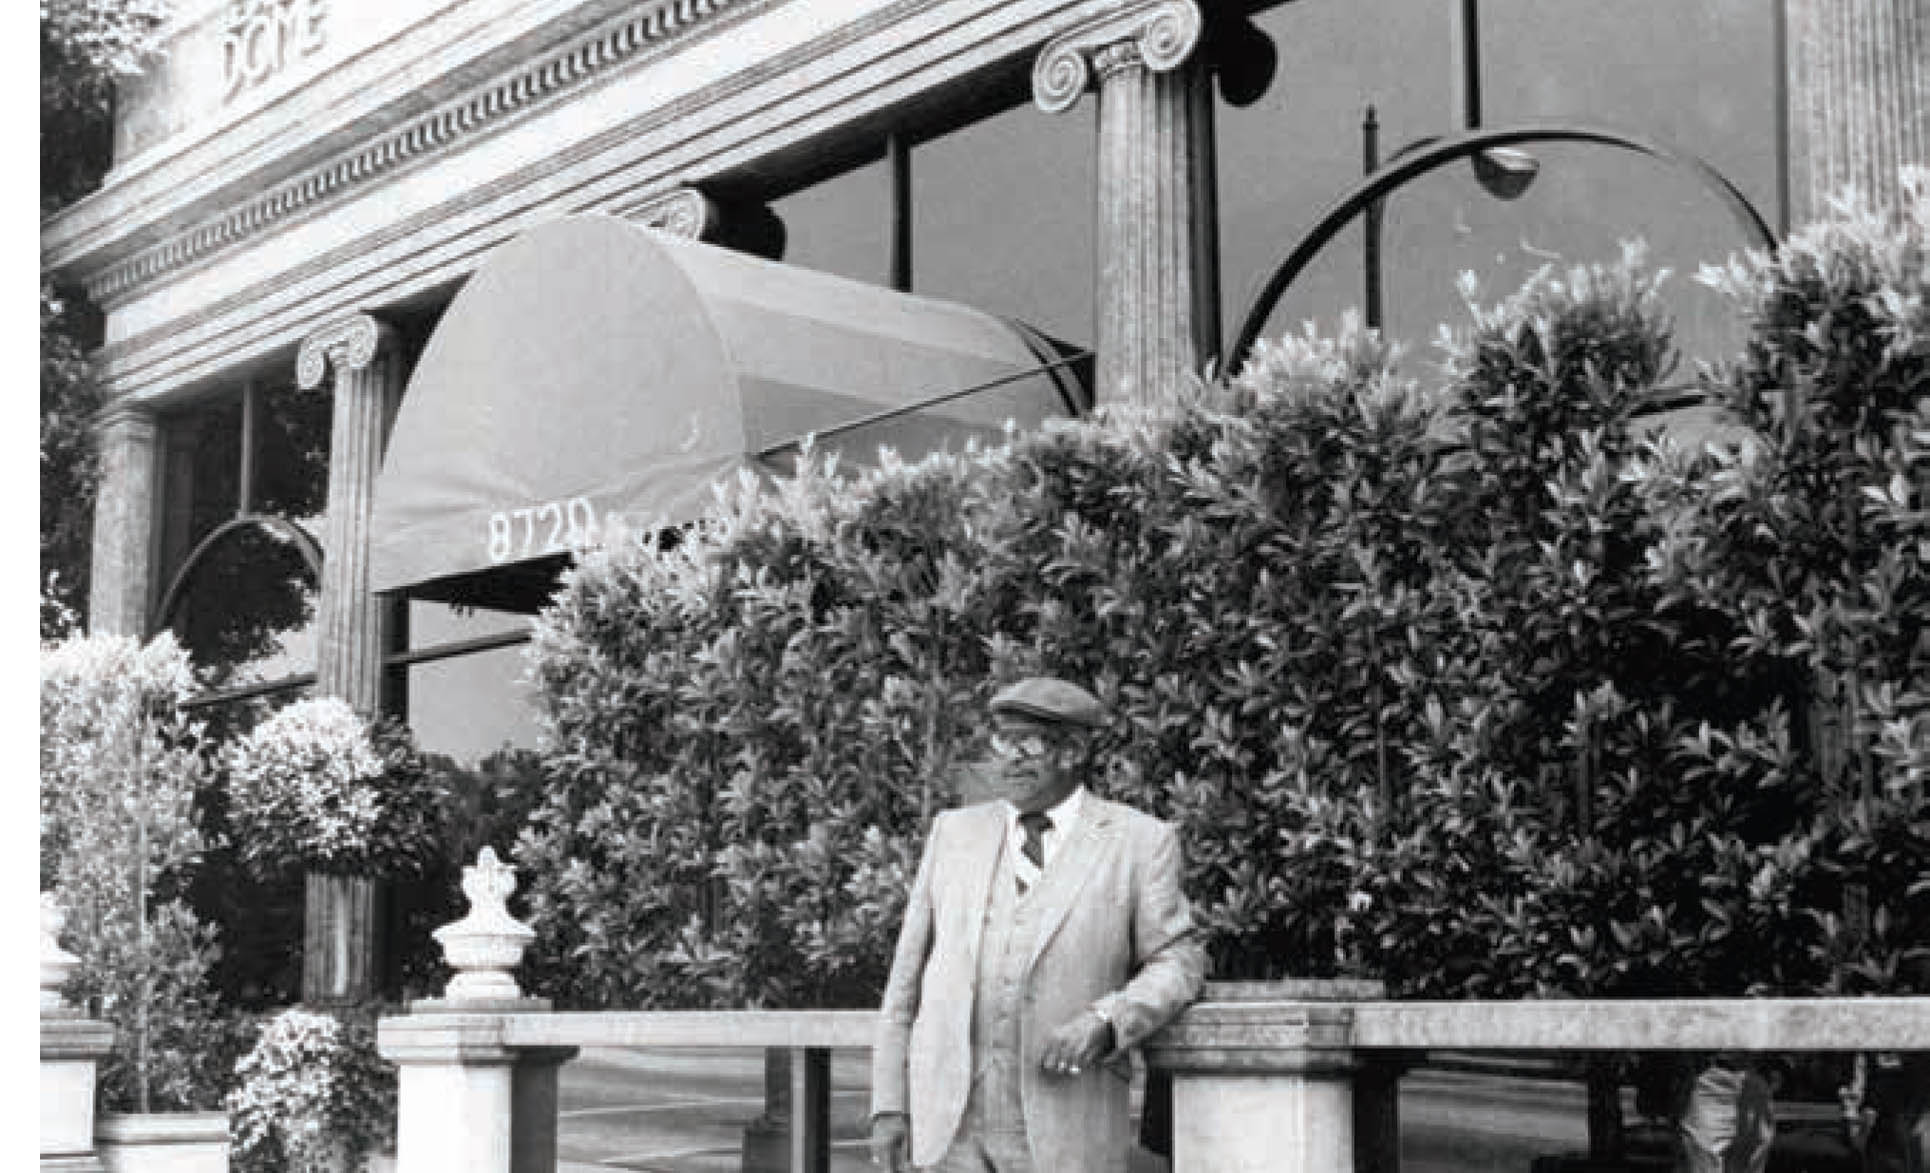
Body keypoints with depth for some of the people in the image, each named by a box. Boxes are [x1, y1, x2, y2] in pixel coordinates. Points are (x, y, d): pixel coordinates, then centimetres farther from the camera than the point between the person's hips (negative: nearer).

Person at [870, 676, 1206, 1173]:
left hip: (1065, 1123, -2)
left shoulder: (1140, 841, 3)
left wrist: (1104, 1023, -16)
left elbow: (1178, 963, 2)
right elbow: (909, 970, 11)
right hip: (953, 1116, 2)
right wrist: (889, 1103, 6)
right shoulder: (955, 831, 11)